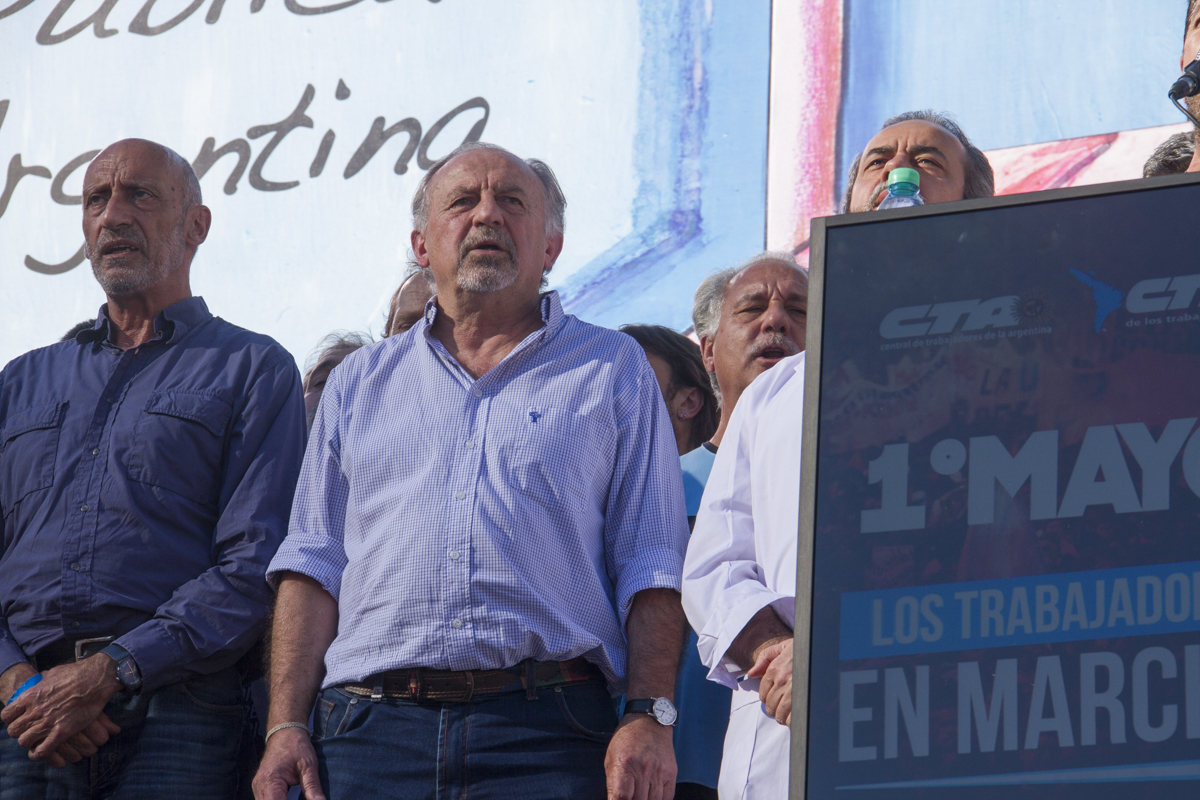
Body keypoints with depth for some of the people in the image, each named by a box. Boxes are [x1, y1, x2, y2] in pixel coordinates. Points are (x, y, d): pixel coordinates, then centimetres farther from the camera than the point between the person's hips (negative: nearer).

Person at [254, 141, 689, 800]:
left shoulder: (612, 370, 14)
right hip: (373, 729, 2)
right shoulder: (361, 382, 20)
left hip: (543, 736, -2)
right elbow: (314, 561, 15)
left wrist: (649, 718, -7)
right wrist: (285, 726, 2)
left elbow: (650, 565, 6)